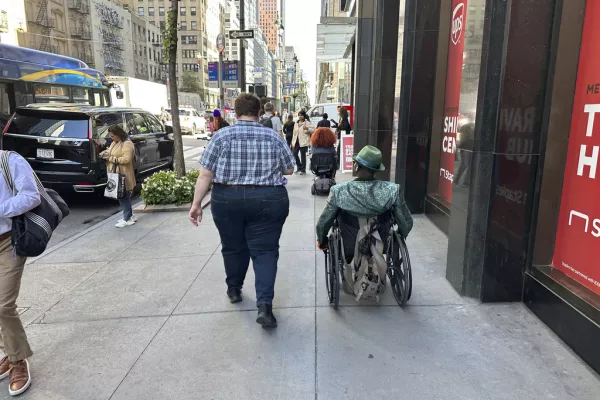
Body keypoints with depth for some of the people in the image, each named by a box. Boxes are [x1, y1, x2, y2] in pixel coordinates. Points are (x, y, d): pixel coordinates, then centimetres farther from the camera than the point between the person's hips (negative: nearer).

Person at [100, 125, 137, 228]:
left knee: (124, 196, -3)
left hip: (123, 176, -9)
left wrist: (111, 158, -20)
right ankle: (130, 216, 25)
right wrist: (105, 152, 6)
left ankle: (127, 219, 5)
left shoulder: (127, 144, -15)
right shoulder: (114, 143, 14)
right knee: (121, 196, 14)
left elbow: (126, 159, -23)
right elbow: (110, 150, 29)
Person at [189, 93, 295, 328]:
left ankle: (234, 290, 37)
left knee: (233, 247, 18)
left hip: (227, 199, 1)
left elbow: (205, 174, -4)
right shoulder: (274, 137, 2)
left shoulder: (222, 136, -1)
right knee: (265, 250, 4)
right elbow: (289, 170, 9)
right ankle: (264, 305, -6)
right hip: (269, 200, 0)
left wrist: (196, 203, 1)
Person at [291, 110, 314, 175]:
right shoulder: (296, 124, 17)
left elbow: (313, 130, -9)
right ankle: (299, 167, 20)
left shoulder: (307, 123, -1)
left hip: (303, 142, -6)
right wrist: (293, 142, 16)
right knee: (294, 154, -1)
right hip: (296, 142, 6)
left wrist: (307, 129, -26)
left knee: (303, 155, -2)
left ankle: (303, 170, 8)